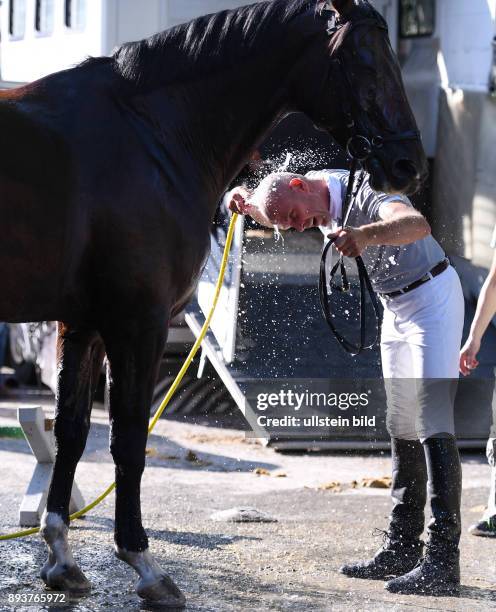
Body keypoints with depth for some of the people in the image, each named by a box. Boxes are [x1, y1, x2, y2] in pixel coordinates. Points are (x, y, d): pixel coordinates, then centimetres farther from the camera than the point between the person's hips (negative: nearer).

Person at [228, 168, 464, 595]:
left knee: (433, 425, -17)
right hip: (397, 308, 10)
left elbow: (417, 224, -49)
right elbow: (271, 212, 22)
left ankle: (443, 561, -22)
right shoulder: (321, 194, -1)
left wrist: (365, 234, -68)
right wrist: (249, 204, -1)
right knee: (402, 430, 12)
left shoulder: (364, 190, -28)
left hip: (432, 299, -10)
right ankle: (403, 548, 18)